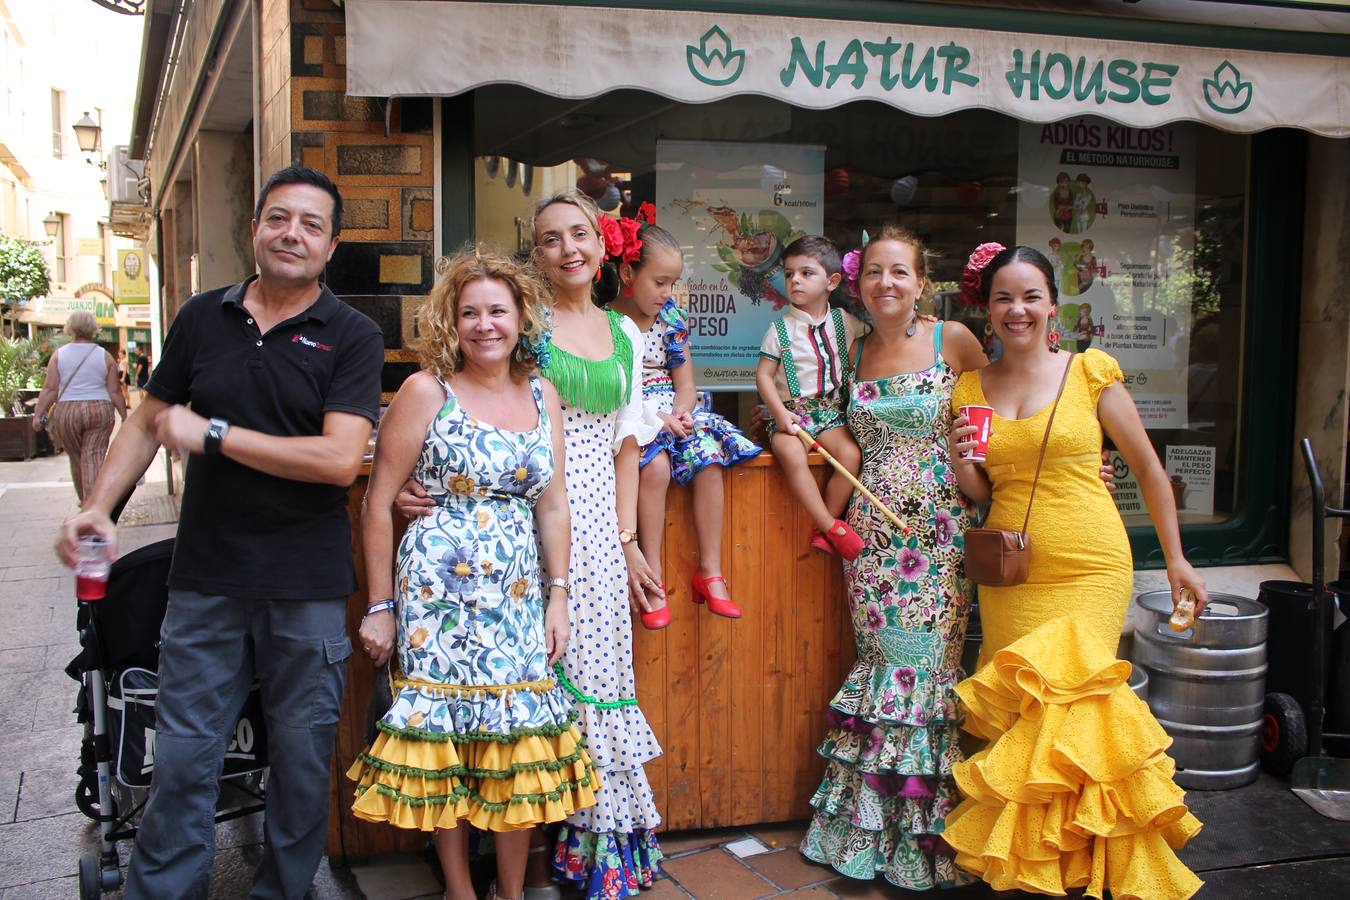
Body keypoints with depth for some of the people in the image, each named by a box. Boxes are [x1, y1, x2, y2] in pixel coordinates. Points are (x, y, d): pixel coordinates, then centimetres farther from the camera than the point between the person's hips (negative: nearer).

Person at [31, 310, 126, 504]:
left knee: (76, 459, 16)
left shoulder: (59, 355, 1)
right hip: (99, 411, -1)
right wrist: (124, 416, 7)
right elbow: (115, 391, -1)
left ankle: (84, 500, 32)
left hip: (66, 413, 1)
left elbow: (50, 389, -5)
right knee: (94, 458, -3)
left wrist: (38, 414, -2)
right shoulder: (105, 356, 1)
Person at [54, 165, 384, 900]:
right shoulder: (202, 317, 7)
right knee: (182, 759, 8)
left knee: (303, 760, 10)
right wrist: (99, 505, 0)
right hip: (205, 577, 2)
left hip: (307, 589, -2)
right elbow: (149, 420, 14)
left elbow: (339, 459, -16)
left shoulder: (352, 336, -5)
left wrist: (214, 433, -14)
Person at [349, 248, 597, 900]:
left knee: (520, 739, 4)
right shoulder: (427, 391, -5)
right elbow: (378, 504, -4)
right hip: (437, 592, -3)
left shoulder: (542, 396, 8)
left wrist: (557, 597, 5)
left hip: (518, 594, 4)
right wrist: (380, 606, -4)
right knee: (442, 732, 2)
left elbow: (553, 508, 11)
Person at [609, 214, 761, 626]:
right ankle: (652, 577, -22)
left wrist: (680, 413, -11)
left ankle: (710, 572, -13)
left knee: (710, 460, -21)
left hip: (673, 411, 5)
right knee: (656, 465, -33)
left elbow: (684, 381, 10)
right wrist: (653, 417, -20)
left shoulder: (671, 318, 8)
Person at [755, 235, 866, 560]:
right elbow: (763, 374, -2)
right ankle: (831, 526, -24)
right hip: (790, 412, -3)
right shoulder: (781, 329, 0)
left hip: (830, 411, 3)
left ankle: (822, 531, -12)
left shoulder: (844, 322, 9)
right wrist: (780, 412, -15)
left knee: (851, 454, -25)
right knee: (792, 454, -33)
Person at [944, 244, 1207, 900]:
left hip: (1090, 569, -3)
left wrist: (1175, 558, 8)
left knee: (1064, 704, -11)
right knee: (1025, 712, 3)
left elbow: (1147, 467, 7)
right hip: (1008, 574, 3)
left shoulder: (1091, 372, 0)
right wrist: (961, 463, -7)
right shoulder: (971, 389, 8)